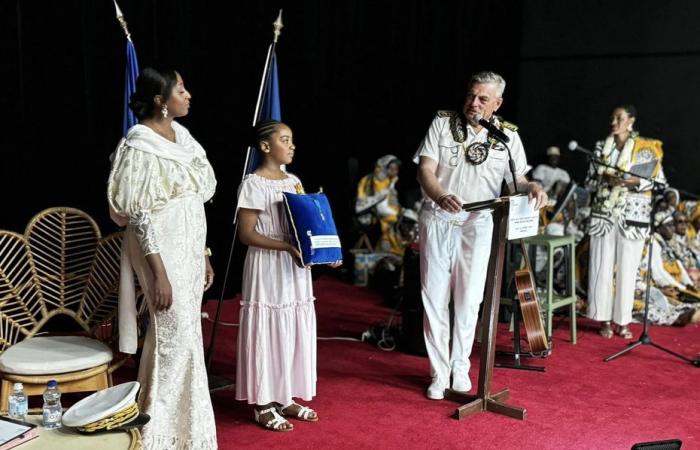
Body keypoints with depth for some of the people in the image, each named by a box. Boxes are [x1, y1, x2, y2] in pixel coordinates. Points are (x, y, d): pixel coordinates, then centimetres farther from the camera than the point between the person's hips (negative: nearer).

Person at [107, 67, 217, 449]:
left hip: (188, 249, 8)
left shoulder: (180, 135, 9)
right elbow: (138, 215, -18)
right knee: (175, 337, -1)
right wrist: (159, 273, -21)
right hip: (162, 251, -8)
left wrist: (203, 255, 15)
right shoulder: (140, 145, -16)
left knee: (183, 336, 15)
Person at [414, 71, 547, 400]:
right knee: (435, 297, 2)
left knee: (469, 299, 5)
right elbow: (425, 170, -10)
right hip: (438, 220, 0)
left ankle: (460, 368, 23)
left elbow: (516, 180, 6)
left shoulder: (508, 136, 3)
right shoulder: (442, 124, -2)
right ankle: (439, 373, 14)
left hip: (478, 225, 1)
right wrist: (441, 197, -30)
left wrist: (533, 187, -18)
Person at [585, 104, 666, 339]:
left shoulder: (646, 148, 3)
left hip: (632, 215, -2)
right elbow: (590, 180, 9)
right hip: (604, 213, 2)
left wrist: (635, 182, -17)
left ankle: (623, 320, 11)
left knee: (627, 268, 2)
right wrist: (607, 180, -12)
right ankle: (605, 319, 9)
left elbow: (659, 180, 0)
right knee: (602, 266, 0)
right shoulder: (601, 146, 10)